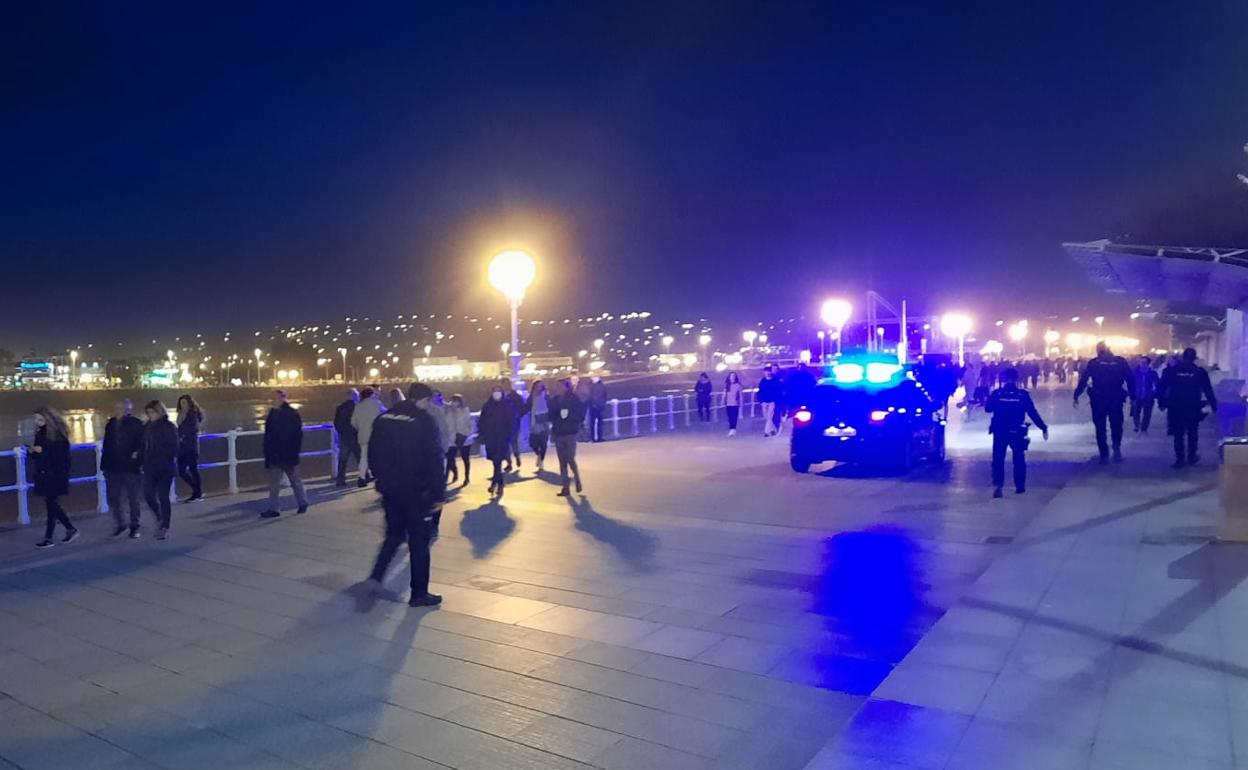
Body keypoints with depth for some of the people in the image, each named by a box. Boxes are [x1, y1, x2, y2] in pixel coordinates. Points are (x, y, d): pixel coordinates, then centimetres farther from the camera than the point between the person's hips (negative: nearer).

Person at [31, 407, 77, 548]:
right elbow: (36, 456, 15)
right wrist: (33, 451, -4)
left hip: (55, 475, -8)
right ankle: (71, 529, 24)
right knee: (52, 504, 11)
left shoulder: (58, 434, -10)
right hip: (42, 475, 8)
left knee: (51, 504, -4)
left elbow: (62, 454, -14)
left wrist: (43, 450, -18)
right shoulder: (39, 434, 10)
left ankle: (48, 538, 1)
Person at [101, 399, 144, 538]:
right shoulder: (111, 424, 6)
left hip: (131, 468, -5)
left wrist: (138, 456, -21)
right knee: (112, 498, 6)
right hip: (113, 468, 5)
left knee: (133, 499, 5)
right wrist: (105, 465, 7)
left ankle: (134, 527, 17)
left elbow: (143, 444, -10)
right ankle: (120, 523, 26)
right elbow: (106, 446, 9)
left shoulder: (136, 424, -8)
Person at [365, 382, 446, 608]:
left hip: (390, 489, 6)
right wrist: (438, 495, -11)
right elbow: (435, 461, -15)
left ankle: (377, 575, 7)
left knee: (394, 534, 22)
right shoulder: (425, 421, -12)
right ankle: (419, 593, 11)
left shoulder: (384, 418, 6)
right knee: (419, 542, 5)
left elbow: (373, 454, 12)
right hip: (415, 491, -5)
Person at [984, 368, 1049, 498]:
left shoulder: (997, 393, -4)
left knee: (998, 459, 2)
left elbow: (987, 408, 4)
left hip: (999, 431, 0)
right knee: (1019, 459, 16)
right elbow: (1033, 413, -4)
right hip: (1017, 432, 0)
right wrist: (1044, 428, 1)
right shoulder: (1022, 394, -4)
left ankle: (997, 484, -15)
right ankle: (1020, 485, 21)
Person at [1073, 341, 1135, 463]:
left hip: (1098, 400, -1)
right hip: (1116, 399, 1)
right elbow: (1130, 379, 0)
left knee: (1100, 427, 8)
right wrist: (1132, 396, 6)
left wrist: (1076, 395, -1)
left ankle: (1104, 455, 6)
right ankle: (1116, 446, -6)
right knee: (1116, 424, 17)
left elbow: (1083, 380, -5)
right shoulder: (1120, 361, 3)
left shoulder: (1093, 363, -1)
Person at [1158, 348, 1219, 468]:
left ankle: (1180, 458, 4)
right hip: (1193, 408, 0)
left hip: (1175, 408, 0)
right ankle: (1192, 457, 18)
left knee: (1178, 434, 6)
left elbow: (1161, 388, -2)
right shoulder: (1200, 372, -3)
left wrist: (1161, 402, 4)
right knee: (1193, 433, 15)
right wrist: (1214, 405, 6)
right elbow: (1208, 390, -1)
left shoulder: (1171, 370, -2)